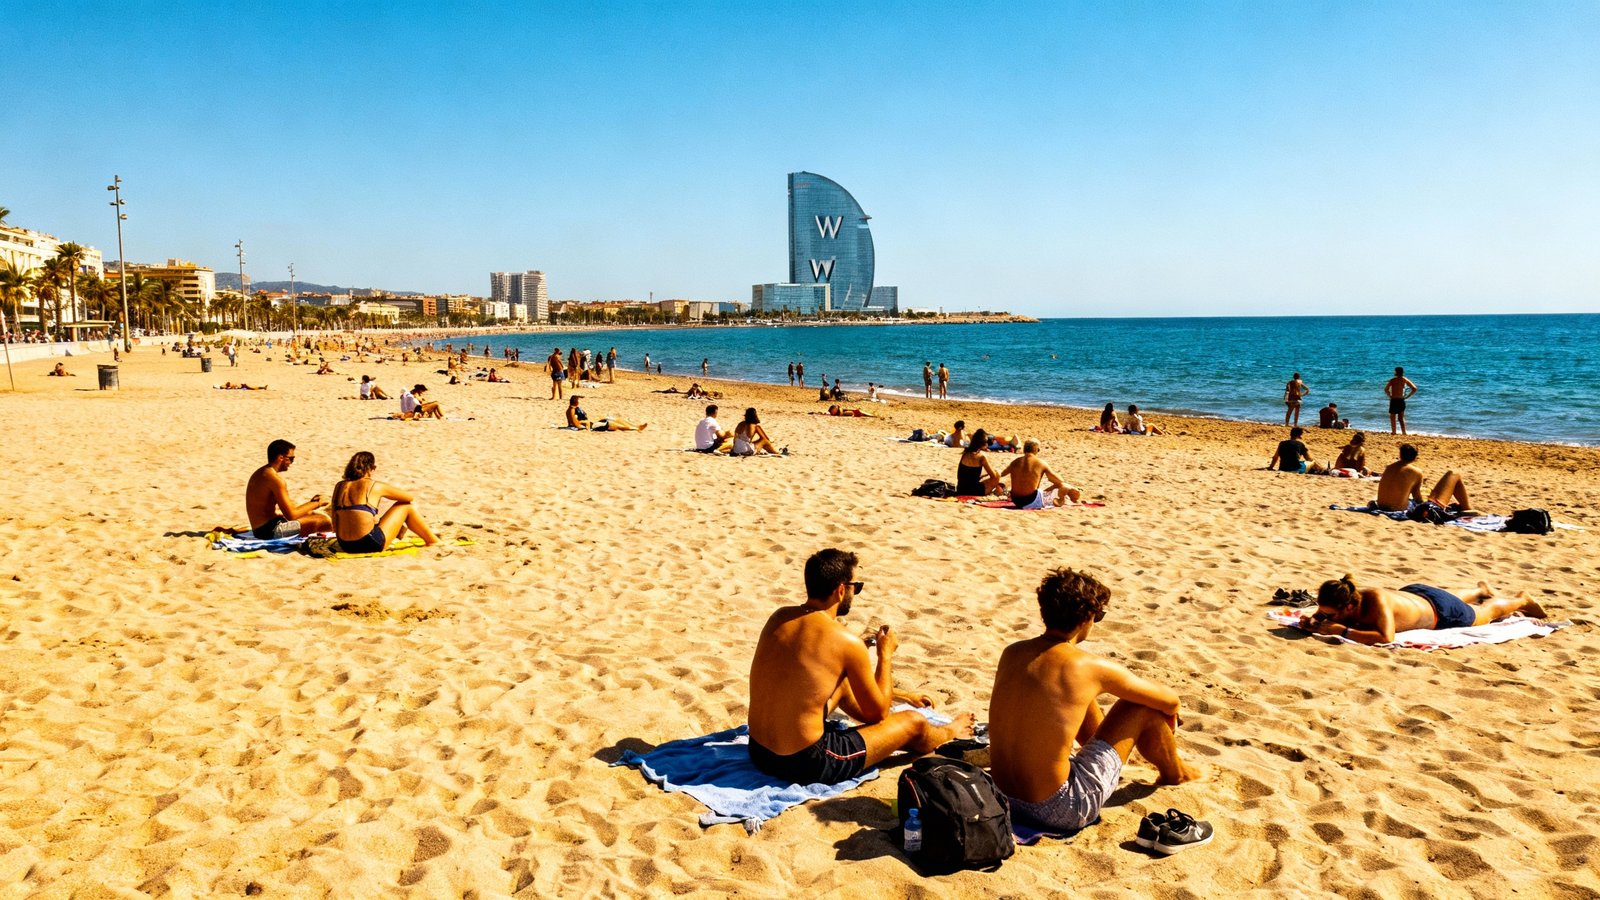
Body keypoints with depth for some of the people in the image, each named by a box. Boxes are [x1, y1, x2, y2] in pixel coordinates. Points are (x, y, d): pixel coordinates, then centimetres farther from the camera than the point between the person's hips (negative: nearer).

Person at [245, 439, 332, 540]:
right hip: (270, 530, -11)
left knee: (311, 514, 26)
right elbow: (291, 515, -20)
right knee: (324, 521, -14)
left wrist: (310, 503, 14)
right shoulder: (275, 479, -19)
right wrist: (316, 504, -6)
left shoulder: (260, 473, 12)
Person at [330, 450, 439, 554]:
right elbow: (409, 496, 8)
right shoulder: (375, 486, -4)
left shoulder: (339, 486, 10)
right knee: (408, 506, 11)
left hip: (345, 546, 6)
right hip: (369, 544, -6)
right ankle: (433, 542, 22)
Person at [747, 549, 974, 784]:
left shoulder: (779, 617, 2)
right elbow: (877, 713, -3)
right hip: (807, 764, -7)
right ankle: (949, 733, 48)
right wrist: (886, 654, 10)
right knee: (913, 722, 14)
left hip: (758, 753, 7)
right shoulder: (846, 642, -17)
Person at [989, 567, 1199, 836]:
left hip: (1004, 800, 6)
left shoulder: (1011, 653, 0)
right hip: (1059, 810, -6)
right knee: (1144, 706, 5)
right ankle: (1173, 773, 36)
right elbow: (1169, 699, 1)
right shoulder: (1092, 667, -15)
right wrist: (1171, 724, 25)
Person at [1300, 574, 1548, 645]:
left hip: (1441, 611, -5)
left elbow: (1386, 637, -57)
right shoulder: (1343, 601, -31)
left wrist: (1343, 631, -58)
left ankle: (1520, 600, 57)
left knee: (1488, 612, 28)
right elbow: (1319, 615, -13)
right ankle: (1481, 589, 71)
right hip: (1411, 593, 5)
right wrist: (1311, 620, -36)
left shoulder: (1375, 600, -48)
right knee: (1454, 598, 41)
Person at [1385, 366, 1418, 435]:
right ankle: (1404, 433, 9)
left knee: (1392, 417, 7)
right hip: (1401, 401, 4)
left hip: (1394, 400, -4)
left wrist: (1390, 396, -5)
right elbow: (1414, 389, 3)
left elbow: (1386, 389, -20)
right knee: (1401, 418, 13)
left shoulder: (1393, 380, -9)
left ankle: (1393, 432, 5)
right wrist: (1406, 397, 5)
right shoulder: (1405, 380, 3)